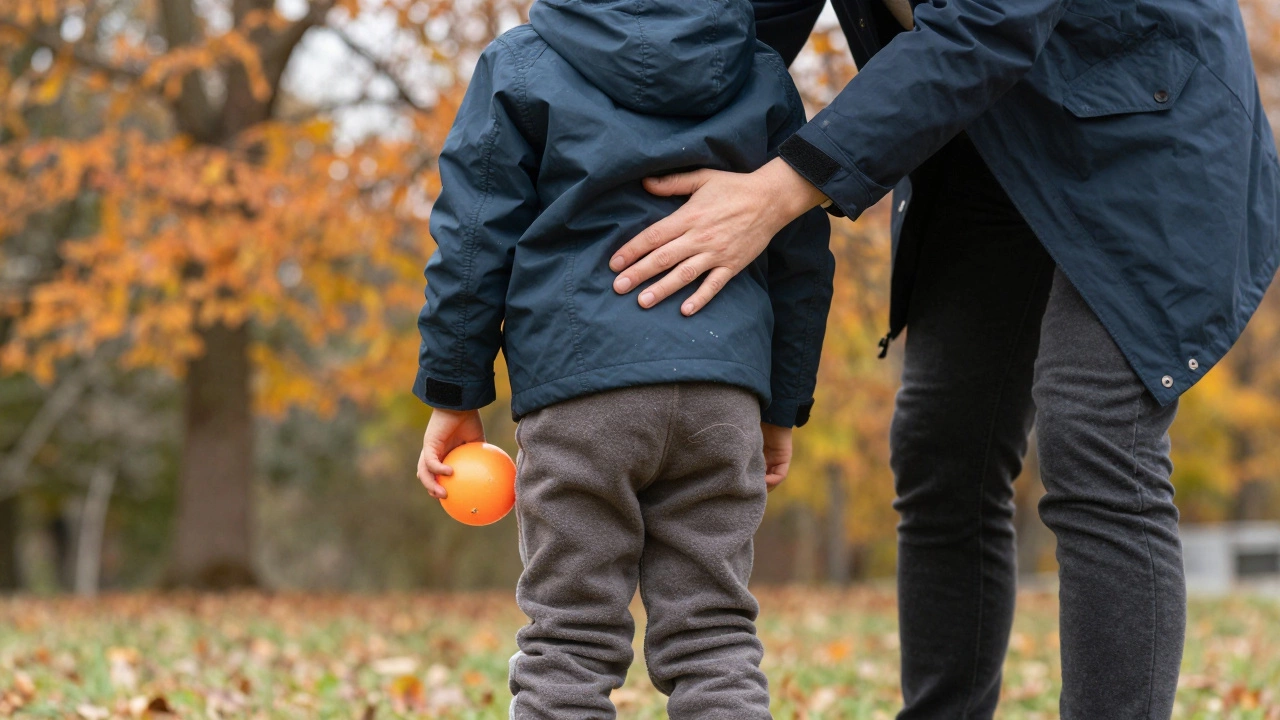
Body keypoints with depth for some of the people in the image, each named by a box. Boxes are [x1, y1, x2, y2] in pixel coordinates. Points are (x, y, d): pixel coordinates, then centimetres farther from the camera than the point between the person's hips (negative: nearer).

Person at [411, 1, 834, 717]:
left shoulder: (518, 68, 6)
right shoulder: (766, 79, 14)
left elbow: (474, 243, 3)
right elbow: (802, 261, 17)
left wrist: (454, 395, 9)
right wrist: (781, 408, 24)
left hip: (577, 391, -2)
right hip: (723, 392, 3)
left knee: (570, 640, 3)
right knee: (716, 638, 6)